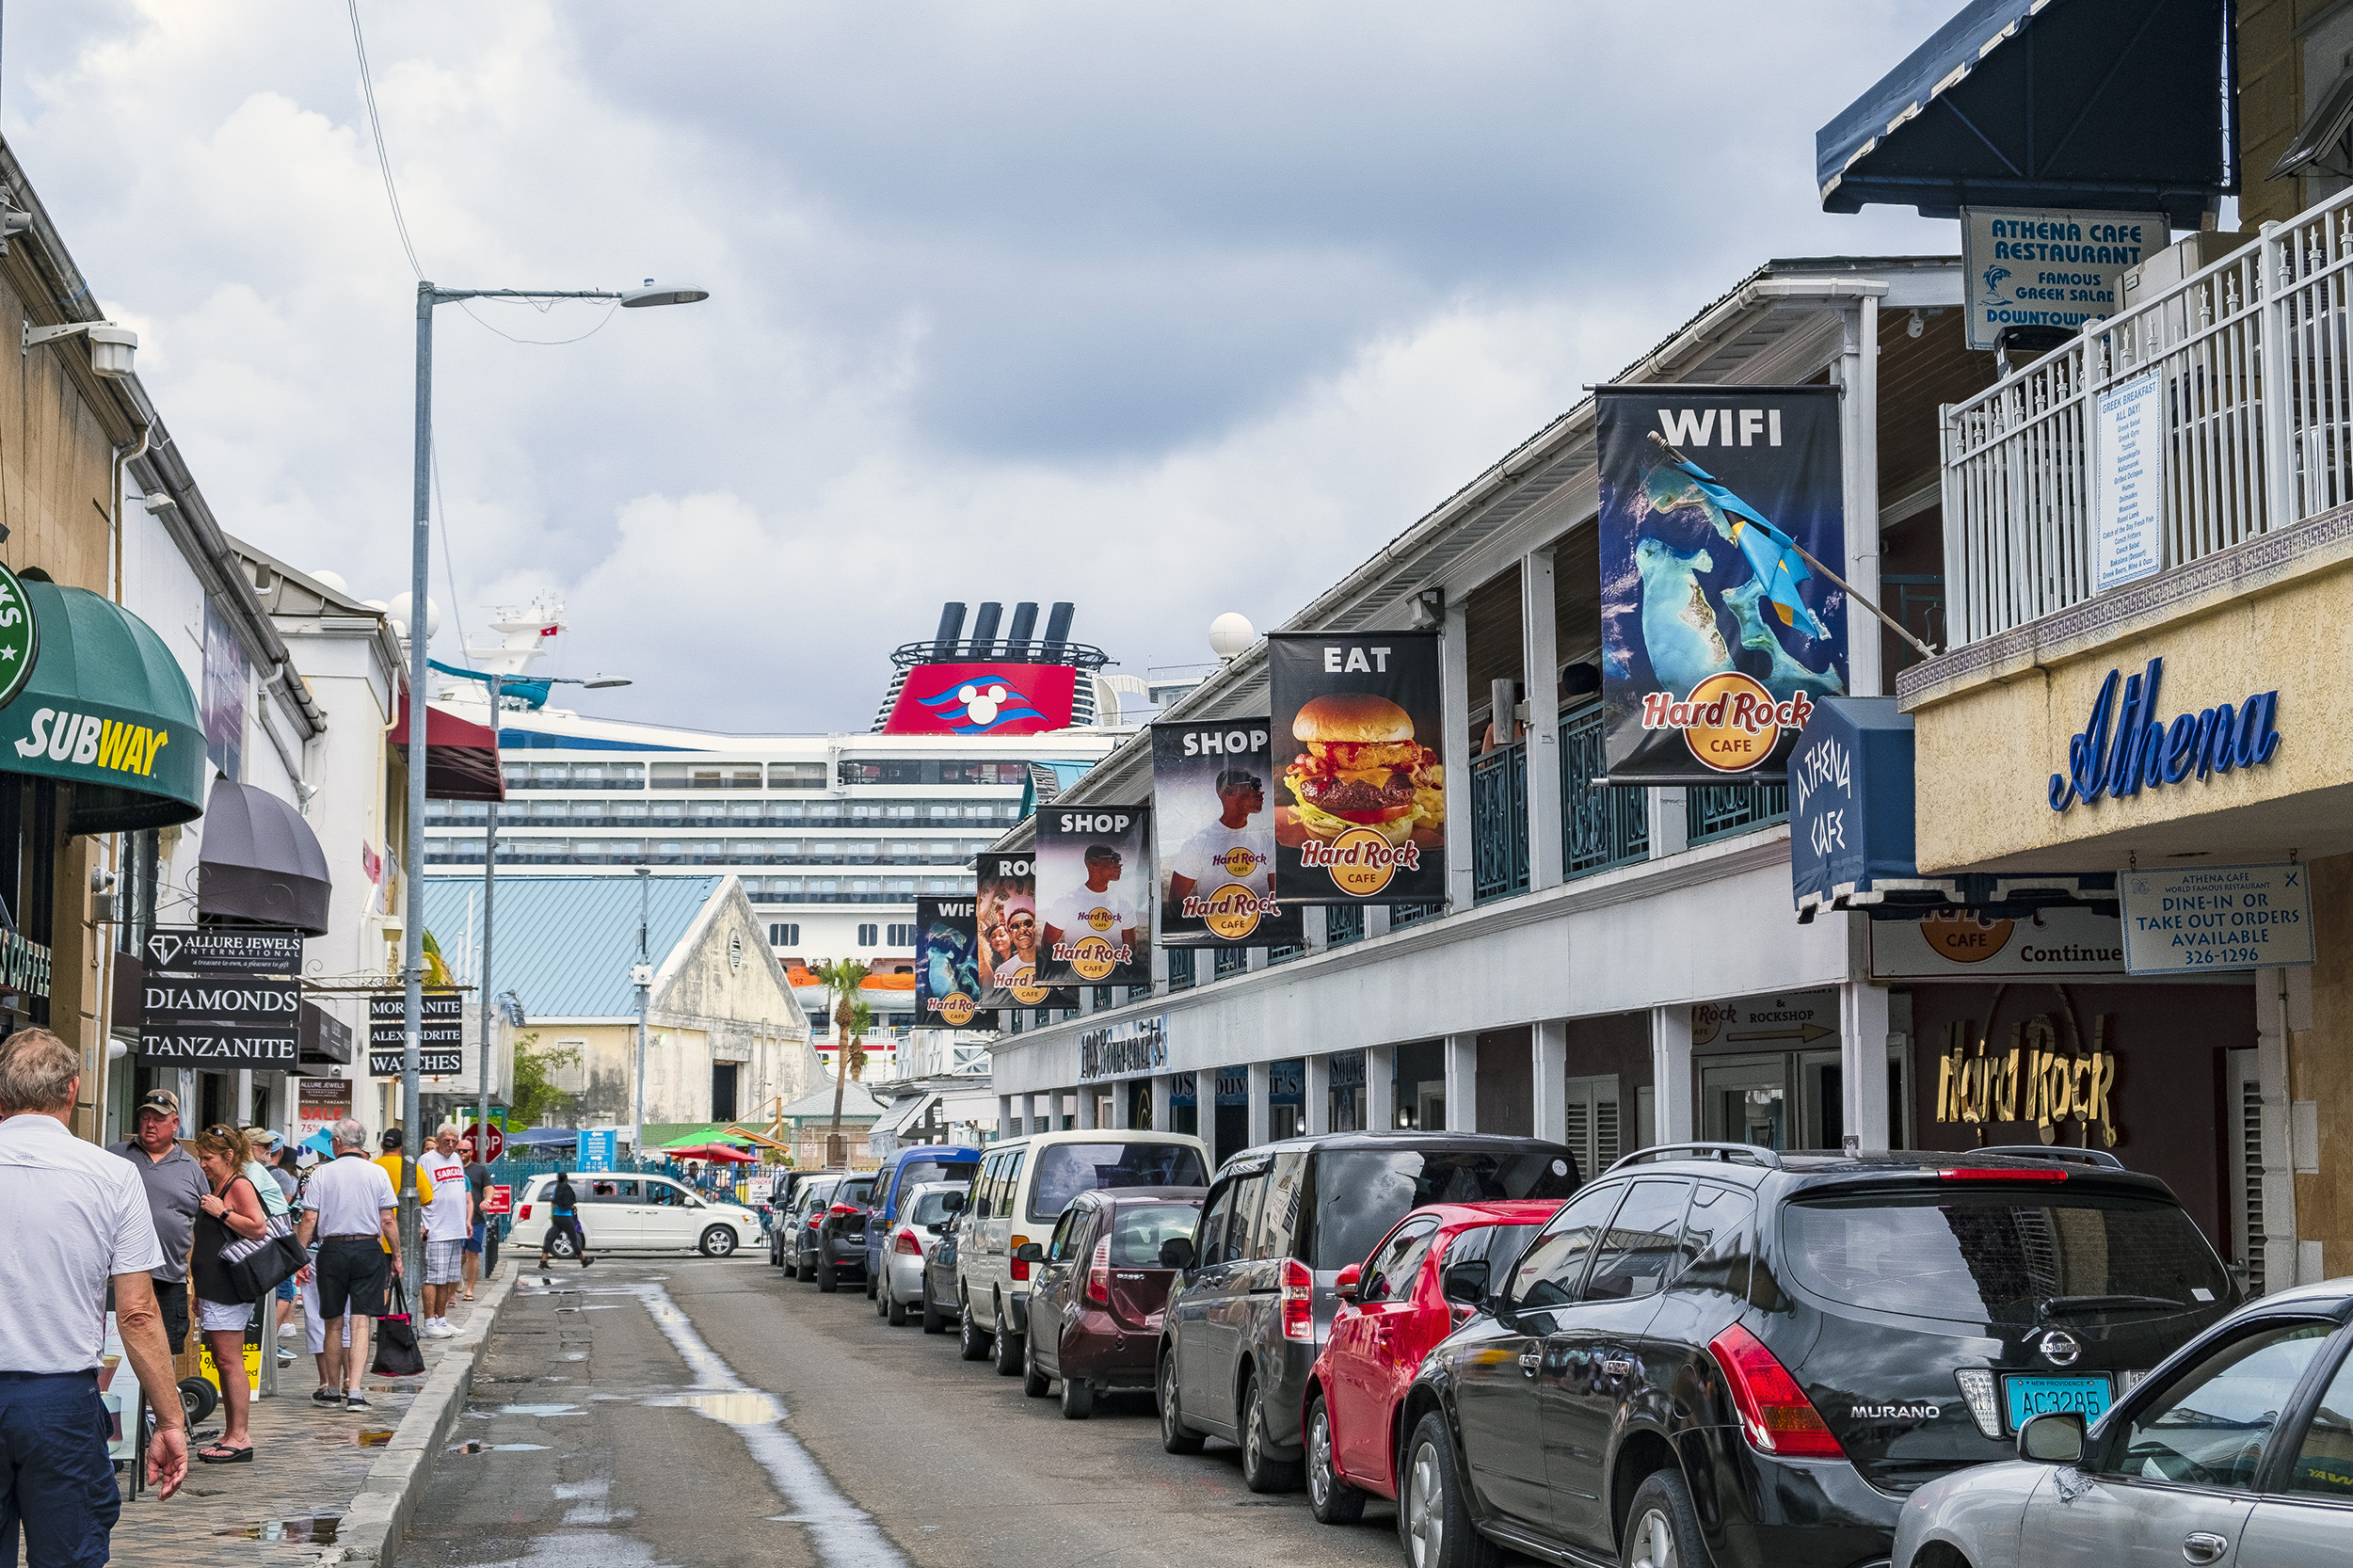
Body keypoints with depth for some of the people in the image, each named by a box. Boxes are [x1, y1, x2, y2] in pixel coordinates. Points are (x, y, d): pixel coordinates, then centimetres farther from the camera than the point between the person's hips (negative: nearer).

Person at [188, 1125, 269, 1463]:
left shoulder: (239, 1185, -9)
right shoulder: (217, 1187, 20)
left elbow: (258, 1226, -23)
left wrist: (222, 1212, -16)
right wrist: (199, 1290, 26)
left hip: (229, 1288, -10)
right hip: (214, 1289, 10)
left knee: (229, 1361, -9)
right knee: (222, 1362, 11)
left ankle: (240, 1437, -8)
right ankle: (232, 1434, 14)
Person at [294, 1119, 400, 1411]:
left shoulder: (321, 1174, -1)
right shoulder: (377, 1173, 1)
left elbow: (309, 1219, -4)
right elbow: (388, 1220, 0)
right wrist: (396, 1256, 10)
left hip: (332, 1250, 0)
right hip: (369, 1249, 0)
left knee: (333, 1323, 11)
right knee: (361, 1322, -1)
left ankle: (332, 1388, 20)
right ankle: (353, 1389, -12)